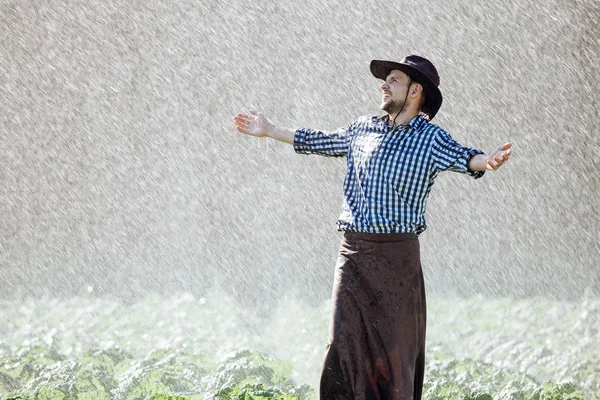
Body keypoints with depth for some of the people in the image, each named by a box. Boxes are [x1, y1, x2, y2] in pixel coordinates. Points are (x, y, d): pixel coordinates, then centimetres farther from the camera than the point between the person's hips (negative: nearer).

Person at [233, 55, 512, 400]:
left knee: (394, 347, 1)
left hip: (396, 255, -4)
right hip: (353, 254, 5)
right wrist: (270, 131, 35)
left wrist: (487, 161, -45)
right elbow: (322, 142, 28)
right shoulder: (364, 128, 13)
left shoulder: (430, 138, -4)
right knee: (344, 341, 1)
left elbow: (461, 156, -22)